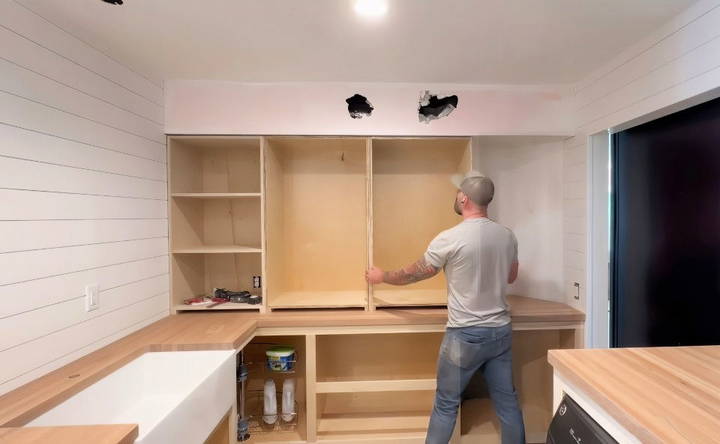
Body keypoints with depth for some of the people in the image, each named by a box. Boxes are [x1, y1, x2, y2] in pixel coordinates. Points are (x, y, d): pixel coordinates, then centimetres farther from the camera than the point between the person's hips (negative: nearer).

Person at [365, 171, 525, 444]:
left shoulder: (450, 239, -19)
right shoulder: (507, 236, 0)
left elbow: (413, 274, -8)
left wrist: (381, 276, 9)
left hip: (465, 335, -5)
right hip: (500, 331, 6)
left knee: (446, 404, 11)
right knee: (507, 401, 21)